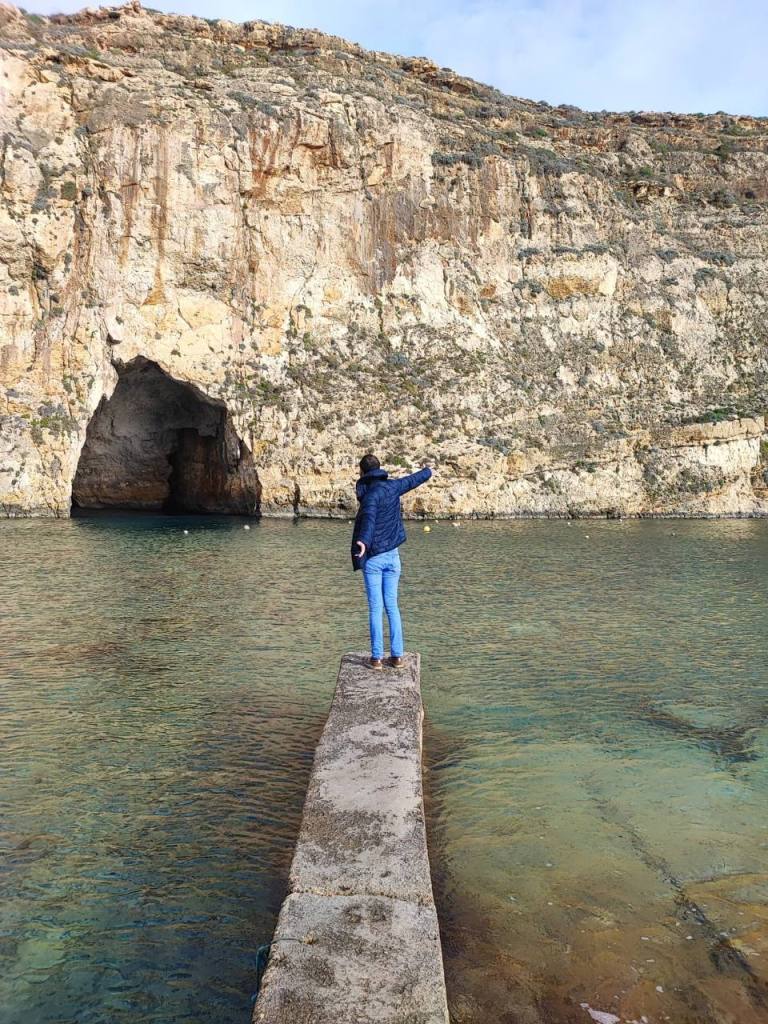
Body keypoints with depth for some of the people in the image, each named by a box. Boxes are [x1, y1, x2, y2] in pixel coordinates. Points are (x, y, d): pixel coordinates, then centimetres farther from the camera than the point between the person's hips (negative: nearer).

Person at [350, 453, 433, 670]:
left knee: (375, 607, 1)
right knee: (392, 606, 11)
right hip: (392, 555, 5)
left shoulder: (370, 492, -13)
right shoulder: (392, 487, 3)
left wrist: (363, 541, -49)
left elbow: (369, 515, -33)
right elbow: (416, 479, 21)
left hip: (372, 557, -4)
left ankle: (377, 657, 4)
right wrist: (427, 470, 44)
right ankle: (397, 655, 12)